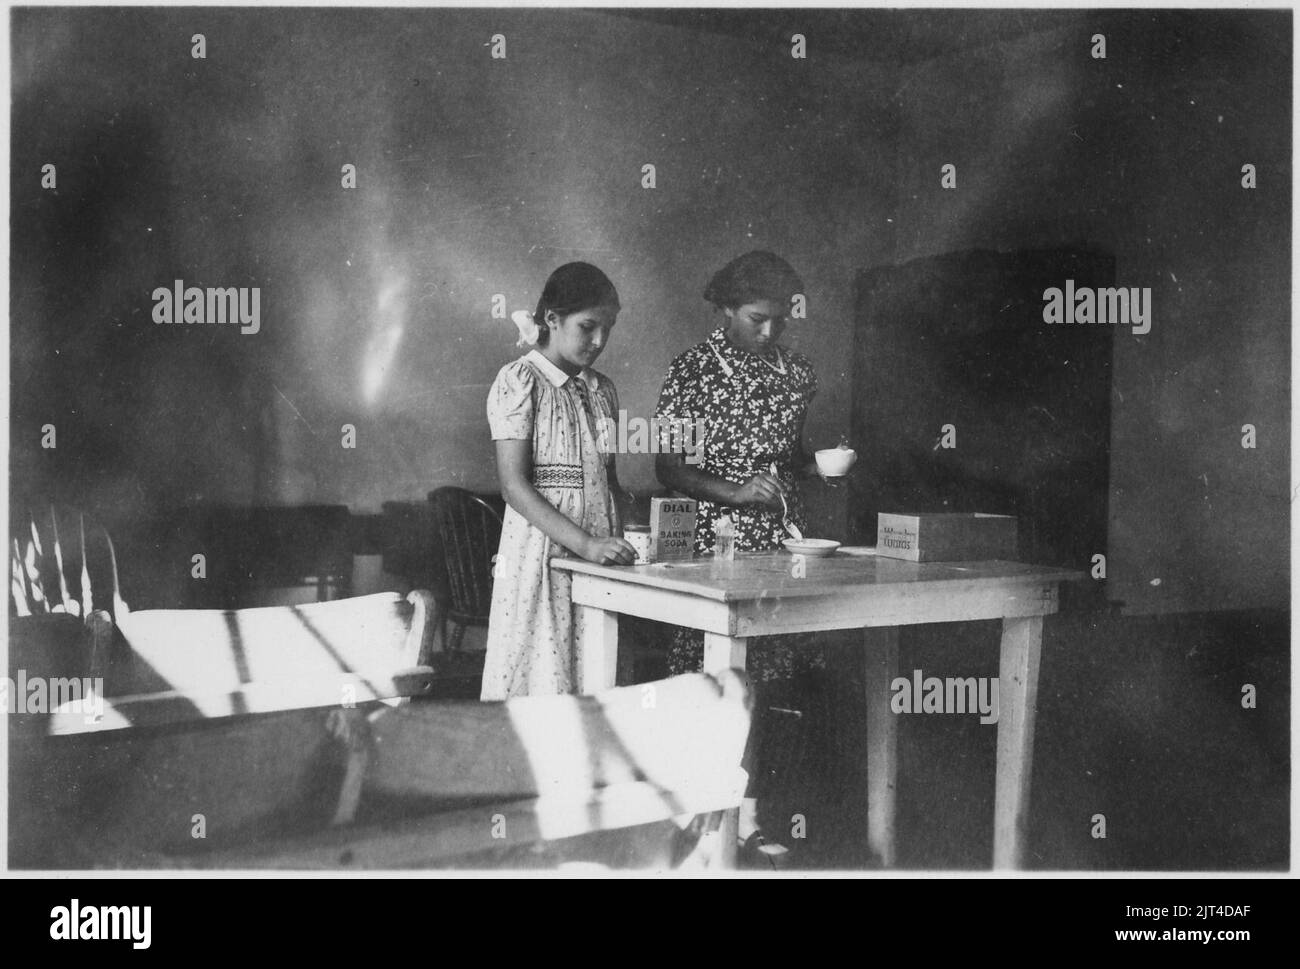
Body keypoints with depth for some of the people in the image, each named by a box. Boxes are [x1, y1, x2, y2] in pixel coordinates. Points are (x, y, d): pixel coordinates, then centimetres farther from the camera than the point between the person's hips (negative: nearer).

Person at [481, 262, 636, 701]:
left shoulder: (602, 389, 13)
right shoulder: (519, 381, -6)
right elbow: (514, 485, -13)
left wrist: (628, 539, 3)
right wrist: (584, 542, -21)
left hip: (601, 556, 6)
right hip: (542, 554, -6)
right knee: (543, 682, -4)